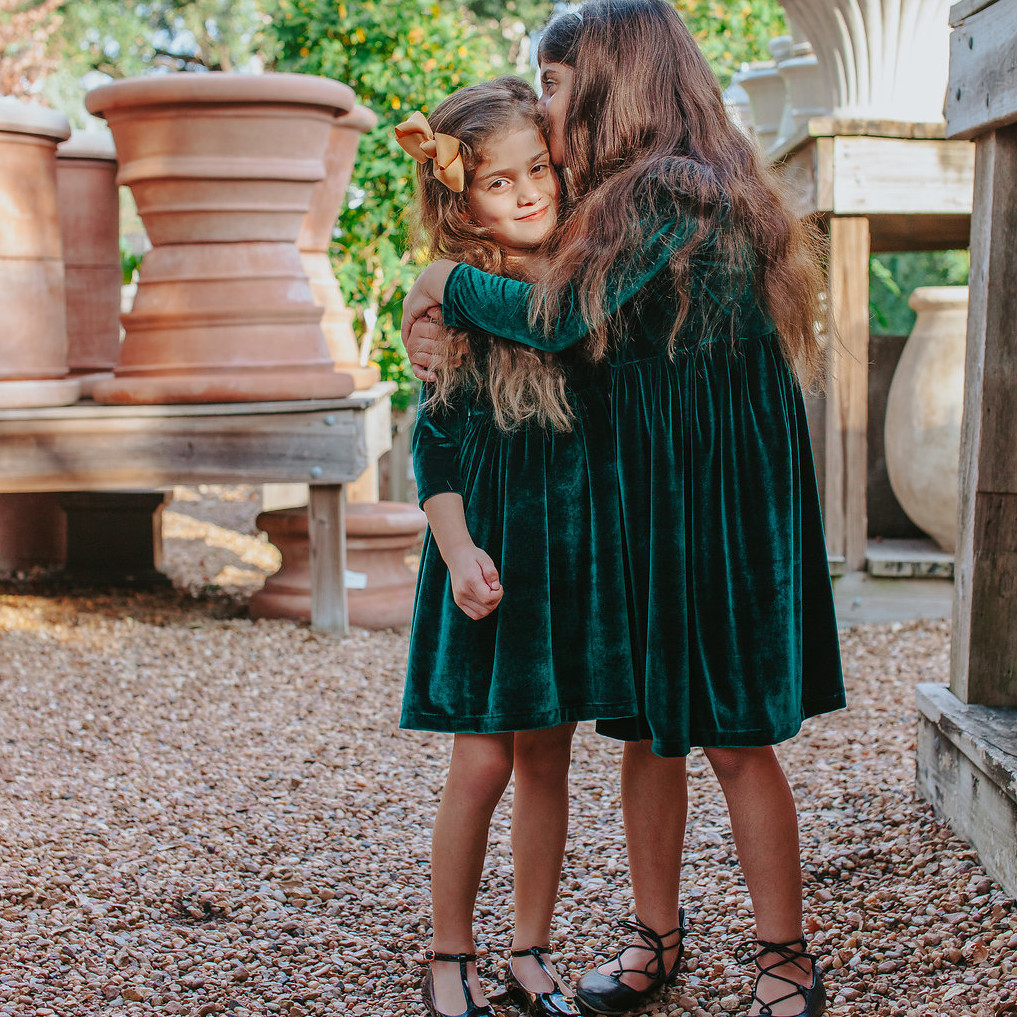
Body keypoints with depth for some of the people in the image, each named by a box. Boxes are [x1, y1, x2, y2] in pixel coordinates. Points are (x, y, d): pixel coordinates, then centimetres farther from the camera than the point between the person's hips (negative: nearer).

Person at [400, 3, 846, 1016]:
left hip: (721, 507, -8)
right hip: (636, 500, 8)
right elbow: (564, 328, 11)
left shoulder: (683, 195, -16)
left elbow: (562, 319, -19)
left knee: (734, 738, 1)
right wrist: (441, 322, -4)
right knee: (647, 730, 13)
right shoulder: (619, 205, 13)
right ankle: (656, 934, 26)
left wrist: (445, 283, -4)